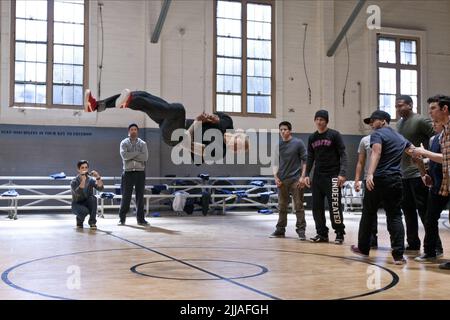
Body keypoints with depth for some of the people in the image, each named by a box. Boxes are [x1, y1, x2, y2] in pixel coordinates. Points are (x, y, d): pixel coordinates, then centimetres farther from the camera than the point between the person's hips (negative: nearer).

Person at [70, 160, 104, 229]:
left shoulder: (91, 180, -7)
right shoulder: (74, 181, -15)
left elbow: (100, 188, -23)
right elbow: (78, 193, -34)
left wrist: (98, 178, -39)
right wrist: (83, 180, -43)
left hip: (88, 204, 3)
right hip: (77, 205, -3)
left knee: (93, 198, -30)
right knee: (85, 210, -36)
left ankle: (92, 222, -17)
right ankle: (79, 220, 2)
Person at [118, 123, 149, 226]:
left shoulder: (142, 143, 8)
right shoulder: (124, 143, 5)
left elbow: (145, 157, -7)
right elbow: (124, 155, -13)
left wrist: (131, 156, -9)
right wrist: (138, 153, -9)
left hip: (140, 172, 1)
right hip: (128, 172, -1)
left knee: (140, 196, 4)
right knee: (126, 196, 0)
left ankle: (140, 218, 9)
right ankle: (122, 218, 8)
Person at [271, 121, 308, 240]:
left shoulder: (298, 143, -2)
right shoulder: (278, 145, 9)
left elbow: (305, 161, -2)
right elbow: (275, 163, 13)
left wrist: (302, 177, -9)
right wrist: (276, 177, 0)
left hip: (296, 180, -4)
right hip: (282, 181, 4)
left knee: (298, 206, -2)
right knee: (282, 206, 11)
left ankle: (301, 230, 3)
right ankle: (280, 230, 19)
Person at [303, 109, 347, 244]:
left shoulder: (334, 135, -3)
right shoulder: (312, 138, 11)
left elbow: (343, 155, -6)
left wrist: (342, 173, -16)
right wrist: (306, 175, 7)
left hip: (332, 176, -5)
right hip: (317, 176, 5)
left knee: (334, 206, -8)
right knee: (317, 206, 4)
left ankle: (340, 234, 5)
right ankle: (322, 234, 15)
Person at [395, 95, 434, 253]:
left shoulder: (421, 121, -10)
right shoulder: (399, 123, 14)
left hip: (417, 173, -8)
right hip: (403, 174, 8)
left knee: (423, 210, -5)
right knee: (408, 210, 12)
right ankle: (413, 244, 21)